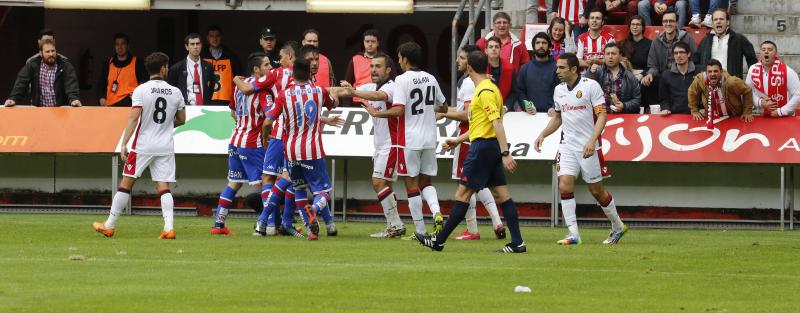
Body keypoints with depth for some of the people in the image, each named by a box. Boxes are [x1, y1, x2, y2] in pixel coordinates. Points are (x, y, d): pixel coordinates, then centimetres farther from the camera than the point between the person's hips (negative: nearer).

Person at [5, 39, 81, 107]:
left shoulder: (65, 65, -3)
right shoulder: (32, 65, 3)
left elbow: (71, 83, -14)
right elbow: (21, 82, -1)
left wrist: (73, 99, -32)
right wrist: (13, 99, -15)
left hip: (60, 109, -1)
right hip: (37, 109, 1)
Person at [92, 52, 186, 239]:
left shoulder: (141, 90, -8)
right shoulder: (175, 92, 3)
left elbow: (133, 118, -14)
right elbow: (181, 119, 15)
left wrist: (124, 144, -13)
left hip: (143, 146, -3)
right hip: (165, 146, 3)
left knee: (126, 184, 5)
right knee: (163, 187, 3)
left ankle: (109, 226, 11)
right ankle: (169, 228, -13)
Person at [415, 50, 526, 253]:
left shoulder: (485, 91, -14)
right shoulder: (486, 88, 17)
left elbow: (497, 123, -23)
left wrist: (505, 153, -29)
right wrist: (458, 140, 30)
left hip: (483, 146, -10)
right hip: (490, 147, 10)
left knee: (463, 193, -3)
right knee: (501, 194, 5)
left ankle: (439, 240, 2)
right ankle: (517, 243, -1)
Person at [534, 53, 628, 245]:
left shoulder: (591, 86, -10)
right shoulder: (559, 90, 9)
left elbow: (602, 115, -13)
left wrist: (592, 140, -25)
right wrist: (542, 135, 11)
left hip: (588, 148, -5)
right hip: (567, 146, 5)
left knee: (596, 191, 3)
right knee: (565, 186, -11)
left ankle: (618, 226, 24)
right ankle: (573, 234, -10)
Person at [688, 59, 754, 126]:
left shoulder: (731, 82, -27)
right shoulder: (700, 80, -20)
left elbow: (747, 92, -11)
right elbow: (692, 93, 1)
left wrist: (747, 112, -10)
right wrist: (695, 111, 2)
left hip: (734, 119, -2)